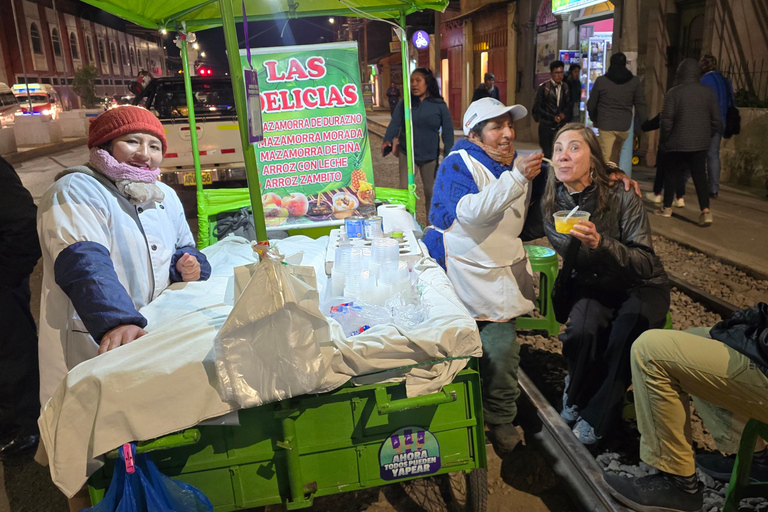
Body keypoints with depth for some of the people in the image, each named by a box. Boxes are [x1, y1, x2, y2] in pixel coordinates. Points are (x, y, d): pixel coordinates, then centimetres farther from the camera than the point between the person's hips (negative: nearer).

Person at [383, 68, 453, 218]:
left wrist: (448, 156, -7)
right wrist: (388, 139, -27)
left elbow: (448, 131, -1)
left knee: (431, 191, 11)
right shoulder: (405, 102, -1)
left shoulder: (439, 105, -3)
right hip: (406, 153, 1)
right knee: (404, 189, -1)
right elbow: (395, 122, -8)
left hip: (430, 156, 0)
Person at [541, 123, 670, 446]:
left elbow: (646, 265, -24)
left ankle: (597, 414, -9)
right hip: (590, 285, 2)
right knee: (582, 328, -30)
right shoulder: (550, 204, -10)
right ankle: (579, 394, 3)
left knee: (629, 325, -33)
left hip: (638, 286, -1)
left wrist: (601, 243, -41)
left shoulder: (622, 199, -21)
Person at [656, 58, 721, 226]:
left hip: (677, 143, -3)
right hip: (701, 144, 3)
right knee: (700, 176, 9)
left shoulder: (673, 93, -11)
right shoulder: (708, 92, 1)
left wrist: (663, 138, 4)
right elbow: (716, 121, 3)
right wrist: (707, 136, 18)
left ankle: (667, 207, 22)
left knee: (671, 174, 13)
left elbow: (666, 121, -12)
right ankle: (706, 211, -3)